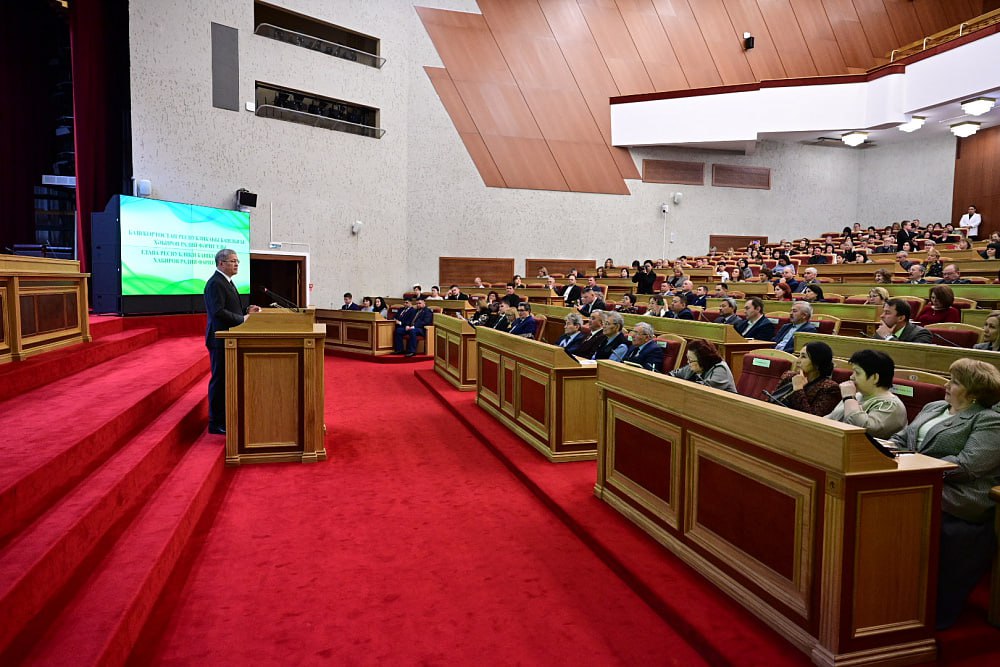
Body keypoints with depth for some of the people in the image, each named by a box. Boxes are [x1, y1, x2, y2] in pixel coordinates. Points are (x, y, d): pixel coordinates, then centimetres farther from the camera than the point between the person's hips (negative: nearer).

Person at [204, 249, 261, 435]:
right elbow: (218, 312, -25)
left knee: (229, 379, 15)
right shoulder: (215, 283, -15)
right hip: (220, 339, -10)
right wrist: (243, 319, -20)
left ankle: (225, 418, 26)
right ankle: (216, 423, 6)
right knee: (219, 380, -3)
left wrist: (246, 311, 5)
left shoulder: (227, 282, 16)